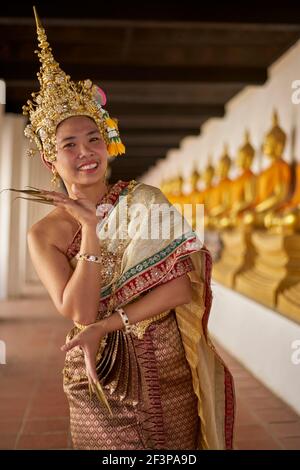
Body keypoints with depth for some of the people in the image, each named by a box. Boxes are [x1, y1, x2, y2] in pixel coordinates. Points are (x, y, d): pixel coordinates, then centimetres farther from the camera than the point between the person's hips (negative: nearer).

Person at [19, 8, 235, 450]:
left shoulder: (143, 198, -5)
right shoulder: (45, 234, -5)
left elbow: (184, 283, -14)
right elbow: (79, 313, -17)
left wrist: (107, 323, -20)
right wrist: (90, 228, -21)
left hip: (171, 370, 1)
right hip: (101, 381, 0)